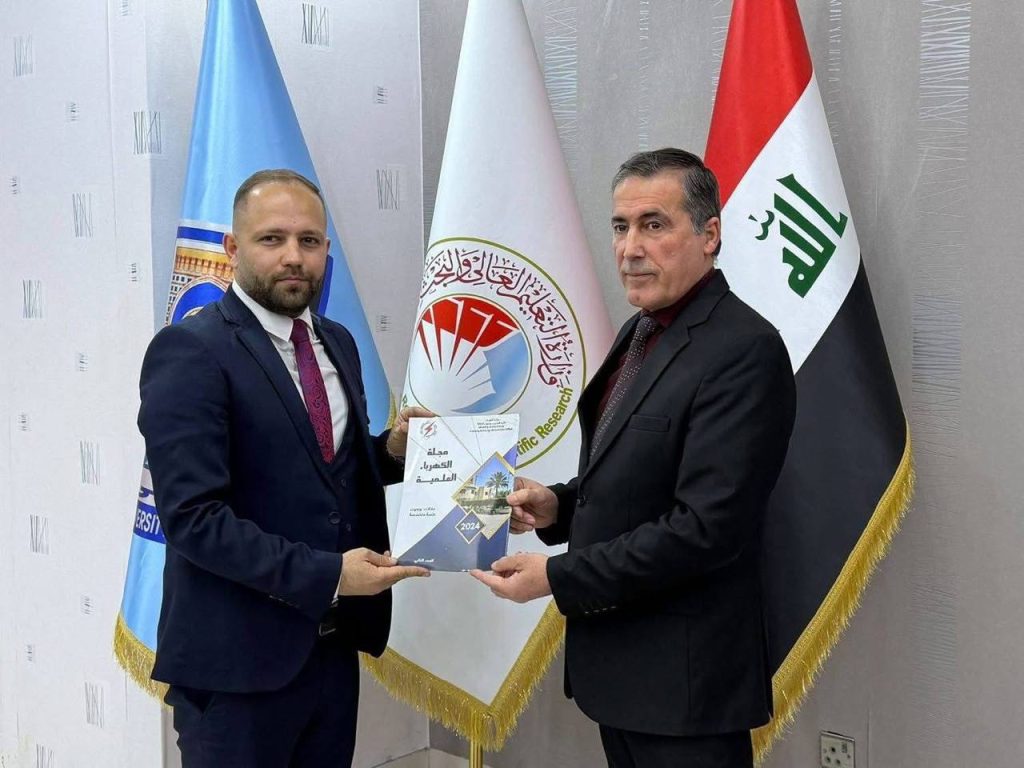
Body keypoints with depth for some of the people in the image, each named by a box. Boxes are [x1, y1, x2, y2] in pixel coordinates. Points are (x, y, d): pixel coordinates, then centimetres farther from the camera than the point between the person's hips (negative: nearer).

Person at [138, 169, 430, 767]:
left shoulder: (337, 343, 10)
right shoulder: (190, 352, -14)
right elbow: (193, 517, -20)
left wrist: (391, 451, -1)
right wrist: (325, 574, -23)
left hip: (334, 643, 7)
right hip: (238, 658, -7)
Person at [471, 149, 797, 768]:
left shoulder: (743, 351, -19)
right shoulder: (642, 331, 9)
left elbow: (706, 527, -24)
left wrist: (557, 576, -19)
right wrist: (561, 504, 0)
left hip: (682, 678, -8)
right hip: (618, 663, 8)